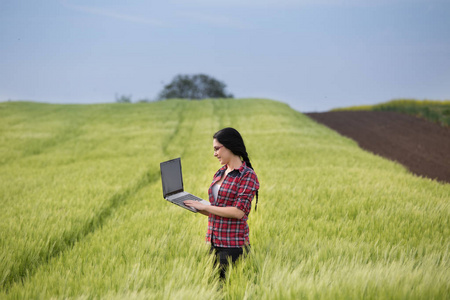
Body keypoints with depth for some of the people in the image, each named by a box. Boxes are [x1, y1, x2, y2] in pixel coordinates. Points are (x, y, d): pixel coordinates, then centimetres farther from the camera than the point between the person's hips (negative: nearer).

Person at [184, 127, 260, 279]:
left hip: (233, 245, -7)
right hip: (214, 242, 7)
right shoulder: (219, 174, 14)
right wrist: (196, 207, 4)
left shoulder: (248, 176, -9)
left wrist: (205, 207, -15)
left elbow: (238, 211, -18)